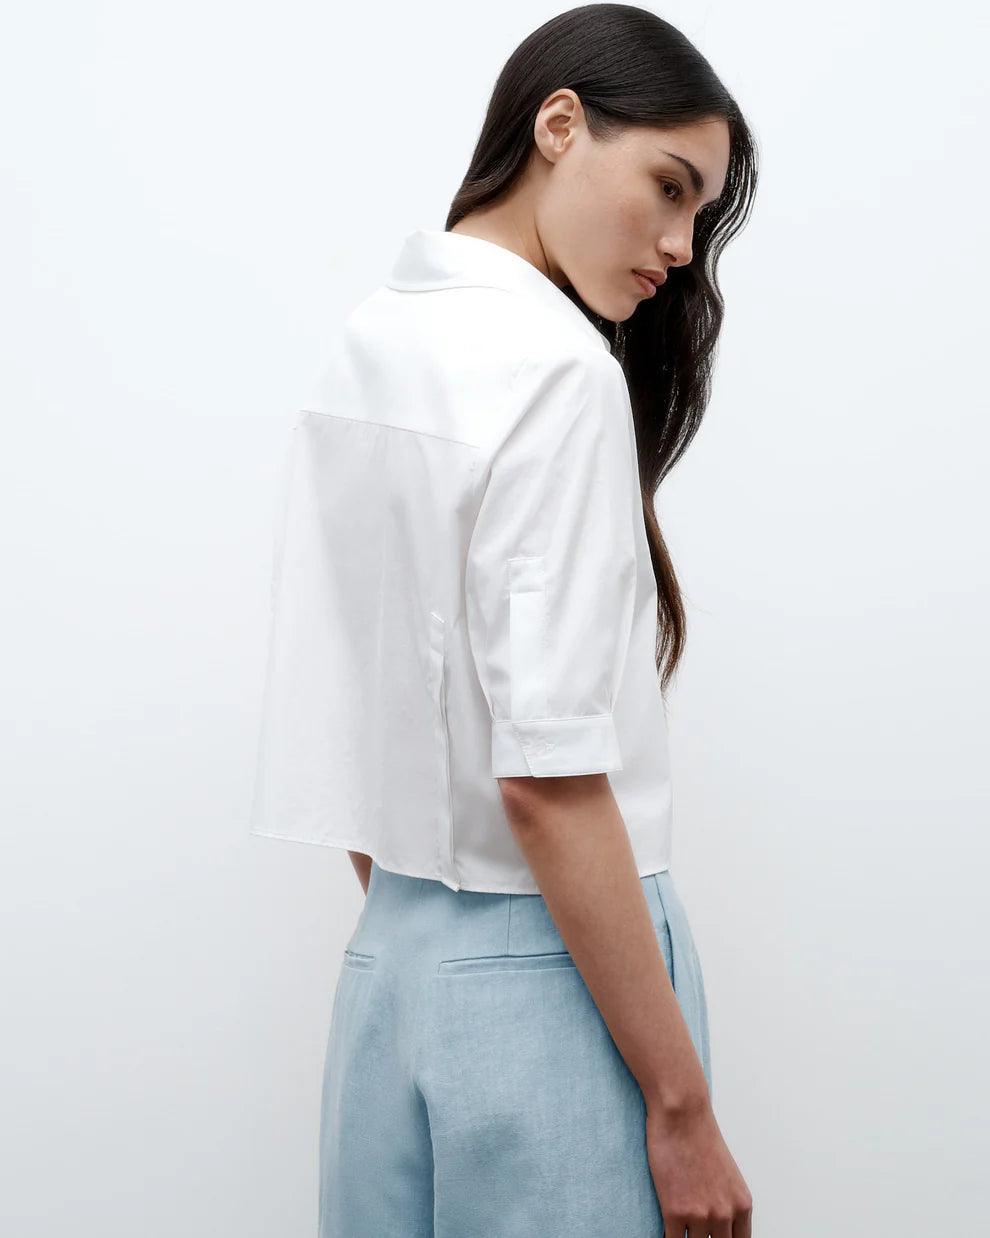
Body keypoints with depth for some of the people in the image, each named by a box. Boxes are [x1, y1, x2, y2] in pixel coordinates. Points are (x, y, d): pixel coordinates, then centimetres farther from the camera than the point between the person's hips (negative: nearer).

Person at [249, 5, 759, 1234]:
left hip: (389, 963, 8)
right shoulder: (557, 365, -16)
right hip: (545, 979, -8)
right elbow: (547, 776, -21)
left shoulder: (366, 341, 8)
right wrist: (683, 1107, -15)